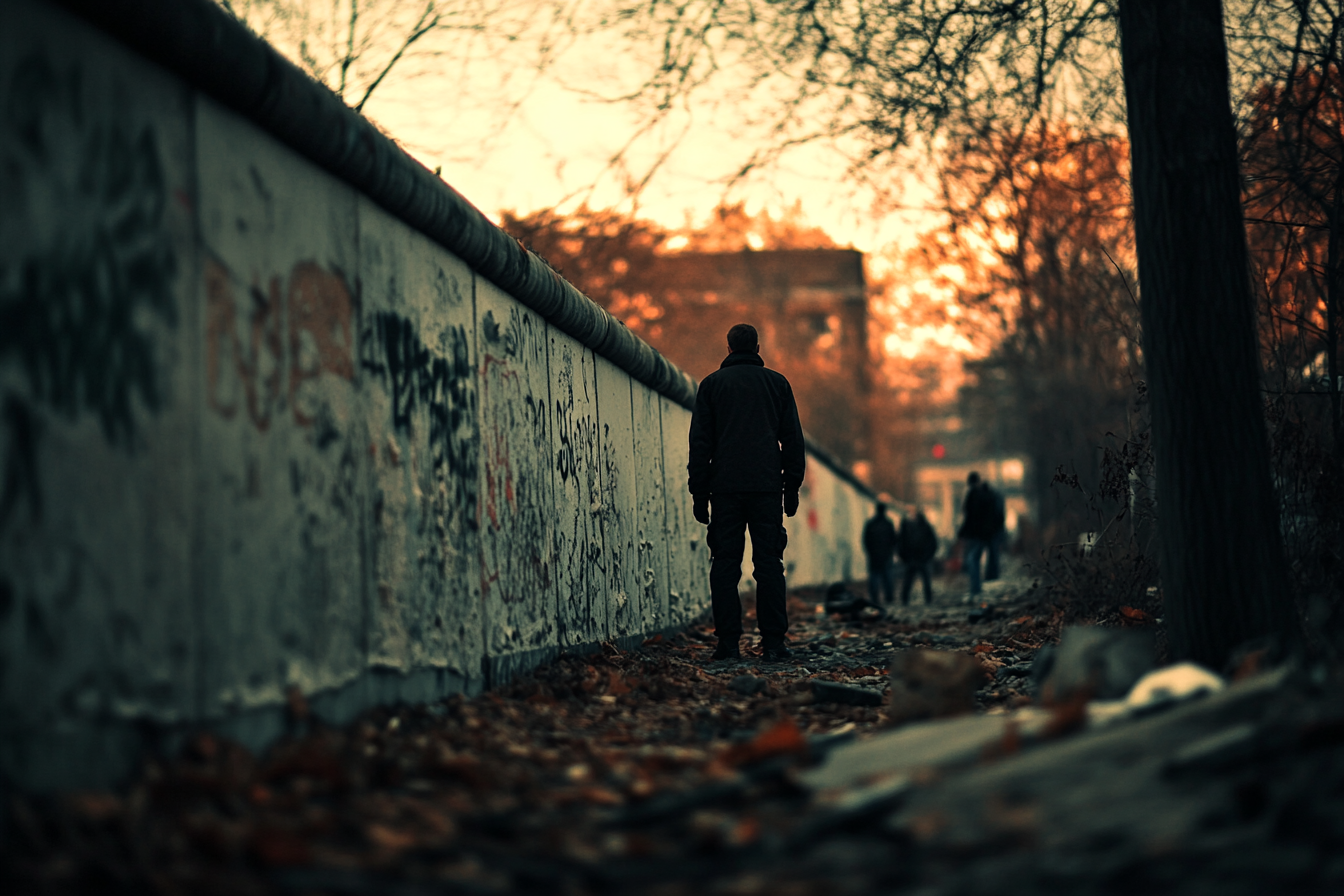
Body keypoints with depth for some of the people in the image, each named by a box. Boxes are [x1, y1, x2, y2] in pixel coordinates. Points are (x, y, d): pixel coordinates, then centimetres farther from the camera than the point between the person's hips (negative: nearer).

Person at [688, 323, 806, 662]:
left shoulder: (712, 384, 8)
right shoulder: (777, 383, 10)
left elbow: (700, 442, 4)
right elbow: (793, 439, 9)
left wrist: (699, 493, 7)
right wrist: (792, 488, 13)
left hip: (725, 488, 0)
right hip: (767, 485, 1)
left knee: (725, 564, 1)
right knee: (769, 564, 1)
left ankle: (729, 642, -4)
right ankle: (773, 641, -5)